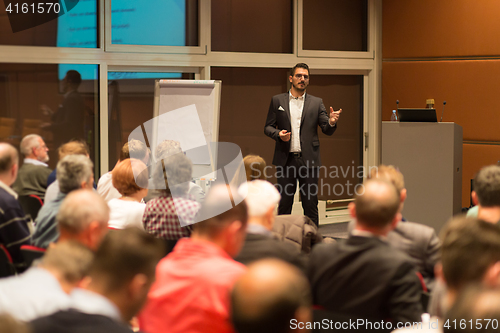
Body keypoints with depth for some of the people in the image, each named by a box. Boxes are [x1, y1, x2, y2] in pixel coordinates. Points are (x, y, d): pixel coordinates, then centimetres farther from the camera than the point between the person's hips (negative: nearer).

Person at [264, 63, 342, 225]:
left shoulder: (316, 103, 9)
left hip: (308, 159, 0)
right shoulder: (277, 100, 8)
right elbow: (268, 127, 9)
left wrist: (331, 122, -19)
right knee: (284, 203, 5)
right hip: (285, 159, 0)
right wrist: (278, 134, -13)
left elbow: (327, 130, 4)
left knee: (311, 204, 2)